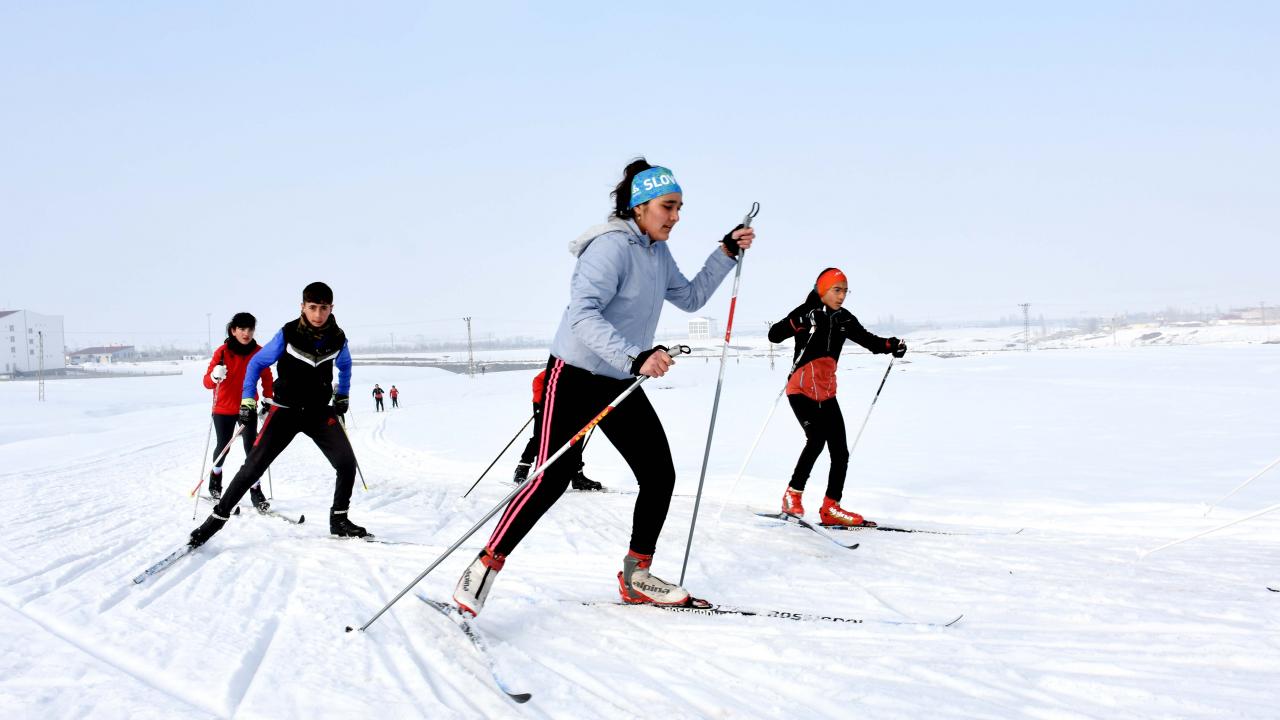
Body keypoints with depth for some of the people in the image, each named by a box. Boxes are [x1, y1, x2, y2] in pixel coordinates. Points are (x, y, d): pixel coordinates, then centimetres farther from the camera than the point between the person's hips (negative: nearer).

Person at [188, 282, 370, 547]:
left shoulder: (337, 338, -6)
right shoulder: (288, 334, -15)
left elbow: (345, 365, 18)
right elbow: (257, 363, -3)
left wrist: (343, 396, 16)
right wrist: (248, 400, -9)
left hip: (320, 412, 3)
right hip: (285, 410, -3)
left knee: (347, 463, -9)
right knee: (254, 466, -9)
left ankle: (339, 520, 9)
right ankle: (218, 518, 2)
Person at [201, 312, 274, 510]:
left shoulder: (259, 352, -8)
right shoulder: (223, 352, -14)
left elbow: (266, 379, 4)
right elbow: (207, 381, -18)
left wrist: (268, 401, 2)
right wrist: (215, 376, -40)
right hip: (224, 409, -1)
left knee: (251, 448, -8)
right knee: (223, 447, 10)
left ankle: (256, 491, -3)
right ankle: (215, 479, 38)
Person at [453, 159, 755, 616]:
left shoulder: (657, 254, 9)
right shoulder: (612, 247, -19)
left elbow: (691, 298, 24)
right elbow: (583, 315, -31)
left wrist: (726, 254, 14)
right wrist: (635, 357, -42)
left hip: (622, 383, 9)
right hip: (576, 377, -9)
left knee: (660, 475, 4)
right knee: (553, 479, -13)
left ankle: (637, 577, 17)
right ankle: (486, 566, 0)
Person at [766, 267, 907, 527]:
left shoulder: (844, 319, 7)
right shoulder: (807, 312, -9)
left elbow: (867, 339, 17)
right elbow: (774, 335, -17)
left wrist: (891, 345, -1)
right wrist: (798, 323, -34)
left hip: (827, 393, 7)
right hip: (801, 389, -6)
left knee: (840, 452, 3)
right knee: (816, 438, -24)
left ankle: (831, 509, 14)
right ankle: (792, 496, -10)